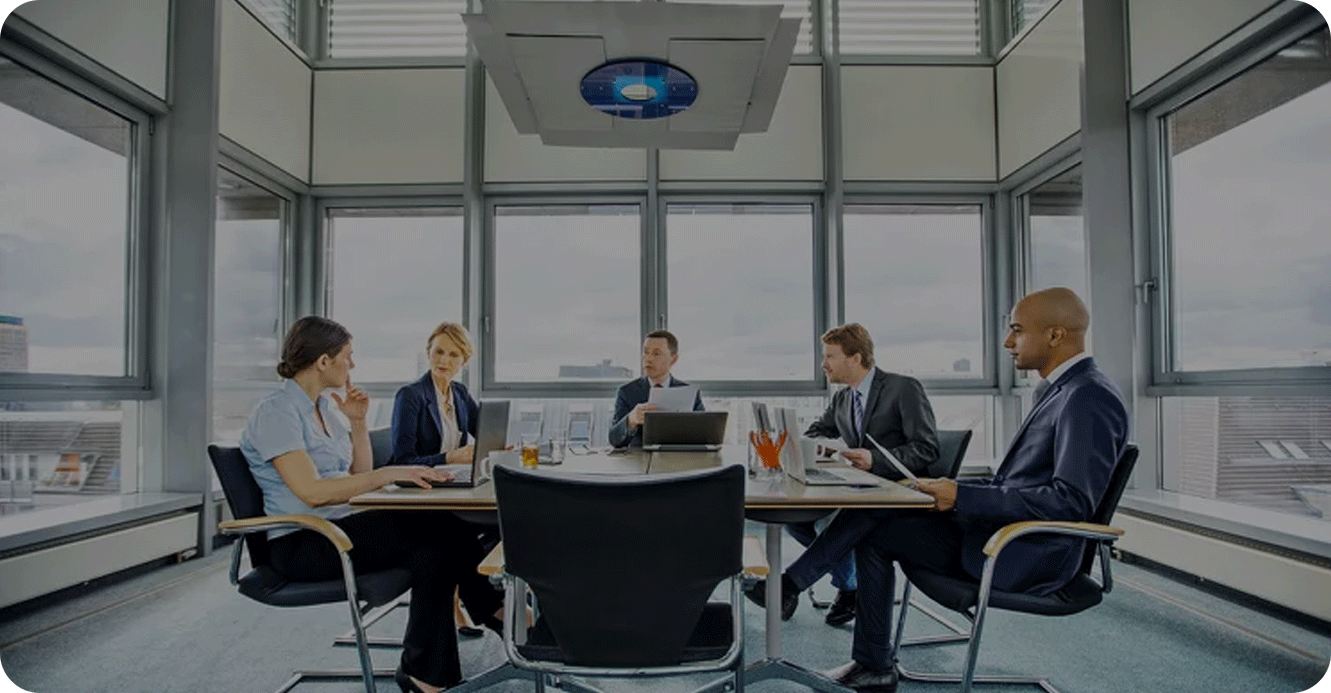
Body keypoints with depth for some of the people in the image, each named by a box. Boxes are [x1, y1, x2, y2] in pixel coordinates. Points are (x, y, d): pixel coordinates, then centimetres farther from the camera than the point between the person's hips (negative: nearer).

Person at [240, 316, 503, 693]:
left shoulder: (324, 407, 12)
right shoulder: (275, 413, -13)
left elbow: (358, 476, 14)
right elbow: (312, 492, -25)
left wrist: (358, 422, 3)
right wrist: (390, 473, -28)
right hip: (299, 545, -8)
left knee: (431, 549, -17)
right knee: (435, 527, -24)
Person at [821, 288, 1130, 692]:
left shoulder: (1089, 398, -18)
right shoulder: (1056, 390, 13)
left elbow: (1071, 501, -27)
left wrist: (963, 497, -24)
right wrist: (953, 491, 4)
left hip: (1025, 555, -10)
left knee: (873, 530, -8)